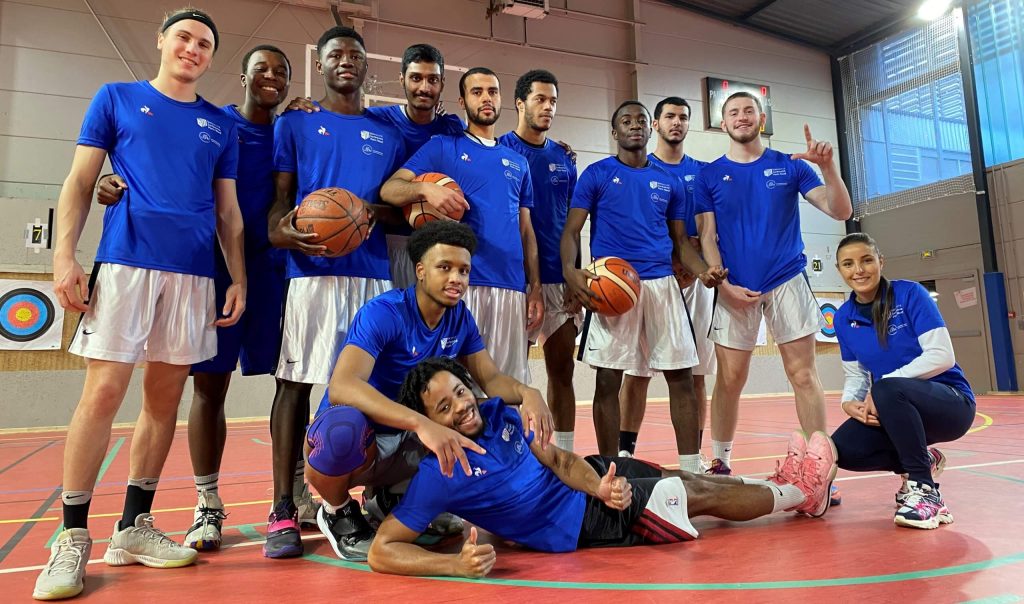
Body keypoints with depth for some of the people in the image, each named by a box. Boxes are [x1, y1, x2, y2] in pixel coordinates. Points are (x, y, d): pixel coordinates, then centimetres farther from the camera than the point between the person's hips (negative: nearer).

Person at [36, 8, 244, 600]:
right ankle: (73, 537, 4)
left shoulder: (221, 125, 18)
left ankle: (135, 527, 15)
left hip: (194, 273, 3)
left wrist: (240, 279, 6)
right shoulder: (117, 98, 12)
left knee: (165, 397, 4)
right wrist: (65, 255, -5)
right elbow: (80, 182, 7)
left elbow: (228, 211, 15)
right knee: (104, 391, -8)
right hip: (124, 262, -3)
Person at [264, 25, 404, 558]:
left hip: (373, 273, 2)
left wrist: (375, 210, -7)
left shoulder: (388, 134, 18)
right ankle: (284, 510, 6)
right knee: (296, 382, -3)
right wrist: (280, 231, -15)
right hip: (312, 270, -2)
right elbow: (280, 198, 7)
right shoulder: (294, 124, 13)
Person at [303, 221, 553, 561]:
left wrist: (526, 392, -21)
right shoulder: (383, 313, -22)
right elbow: (342, 387, -36)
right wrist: (421, 424, -49)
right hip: (359, 438, -6)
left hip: (405, 445, 6)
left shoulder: (460, 318, -1)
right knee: (343, 426, -41)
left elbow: (490, 379, 3)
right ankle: (338, 512, -3)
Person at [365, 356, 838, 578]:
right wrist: (458, 564, -43)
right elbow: (381, 551, -28)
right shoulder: (440, 473, -26)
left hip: (585, 480, 6)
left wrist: (600, 486, -21)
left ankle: (783, 484, 38)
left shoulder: (497, 412, -8)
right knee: (699, 495, 2)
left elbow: (557, 459, -1)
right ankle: (802, 493, 26)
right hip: (577, 522, -5)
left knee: (687, 480, 11)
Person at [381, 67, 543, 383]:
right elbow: (389, 189, -4)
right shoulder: (442, 147, 7)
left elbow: (525, 229, 18)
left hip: (512, 287, 4)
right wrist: (426, 188, -25)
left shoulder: (518, 162, 20)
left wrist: (535, 287, 10)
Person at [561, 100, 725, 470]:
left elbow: (680, 242, 17)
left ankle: (692, 468, 13)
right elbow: (571, 231, -1)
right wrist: (570, 271, -21)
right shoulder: (596, 175, 5)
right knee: (609, 379, -1)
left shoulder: (669, 182, 16)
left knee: (681, 377, 2)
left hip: (662, 284, 4)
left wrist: (703, 272, -3)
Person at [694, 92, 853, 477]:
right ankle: (720, 462, 17)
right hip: (734, 288, 0)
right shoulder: (709, 175, 7)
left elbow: (840, 211, 1)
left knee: (804, 375, -3)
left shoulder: (790, 166, 7)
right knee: (730, 379, 2)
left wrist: (827, 165, -15)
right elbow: (707, 238, 4)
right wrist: (723, 285, -9)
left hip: (787, 281, 0)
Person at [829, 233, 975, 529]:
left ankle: (925, 491, -21)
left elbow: (941, 356, -19)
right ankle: (920, 462, 10)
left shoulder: (910, 294, -13)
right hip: (895, 412, 5)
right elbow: (855, 375, 5)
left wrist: (882, 385, -26)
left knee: (888, 389, -37)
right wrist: (850, 402, -17)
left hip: (951, 403, -5)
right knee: (843, 450, -20)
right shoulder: (843, 318, 1)